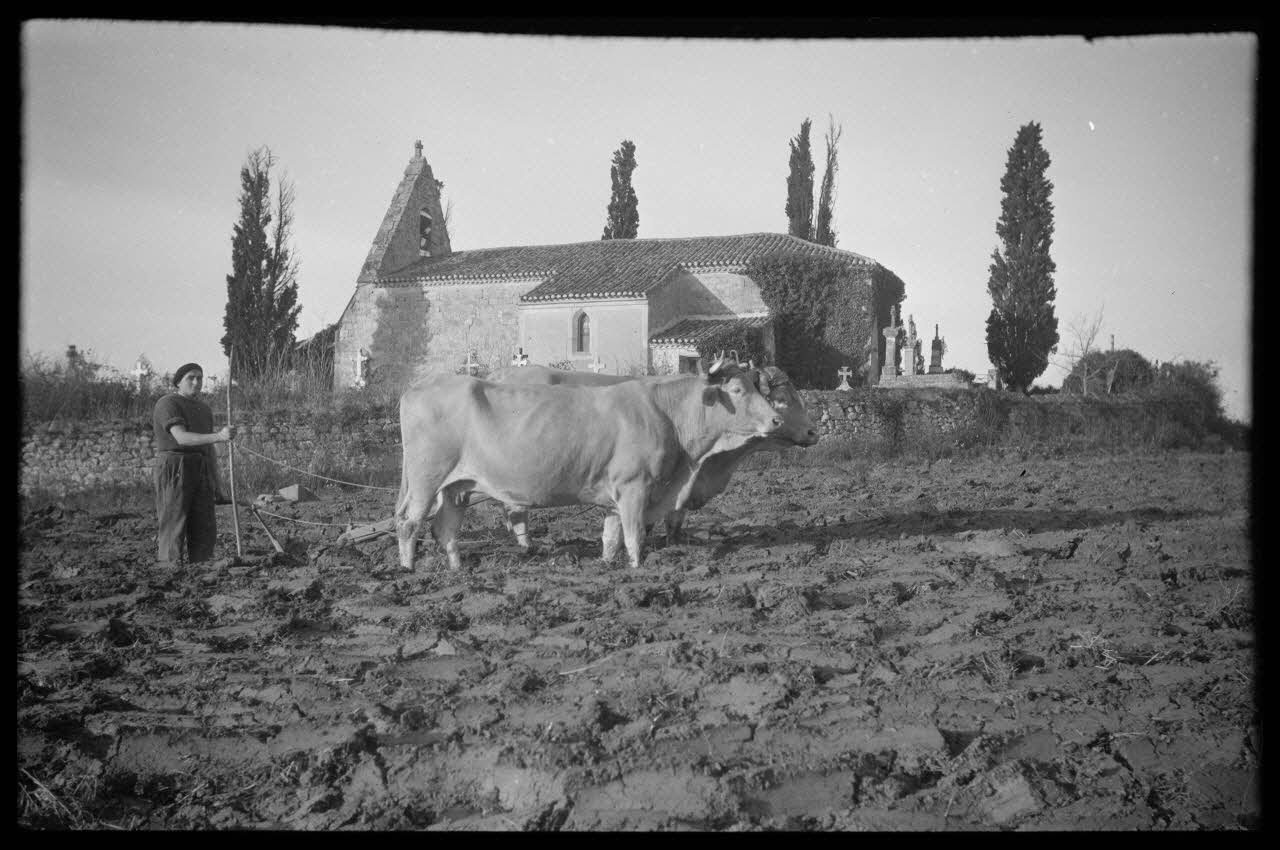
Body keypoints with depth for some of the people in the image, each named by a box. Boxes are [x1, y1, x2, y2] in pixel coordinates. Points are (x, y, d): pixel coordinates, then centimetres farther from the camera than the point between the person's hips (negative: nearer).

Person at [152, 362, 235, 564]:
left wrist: (216, 482, 15)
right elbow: (181, 438, -22)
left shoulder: (204, 409, 17)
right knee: (174, 528, -9)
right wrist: (218, 436, -34)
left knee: (204, 530, 3)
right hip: (174, 470, -7)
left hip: (200, 472, 7)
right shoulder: (167, 404, -9)